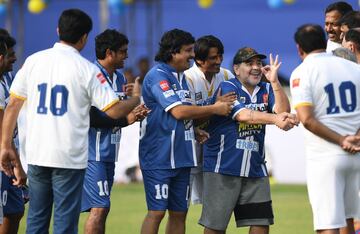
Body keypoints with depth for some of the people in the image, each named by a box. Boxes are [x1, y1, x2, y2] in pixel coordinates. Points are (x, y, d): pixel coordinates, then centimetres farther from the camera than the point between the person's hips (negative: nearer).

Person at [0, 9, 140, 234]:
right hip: (69, 157, -4)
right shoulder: (86, 69, -6)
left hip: (36, 155, 4)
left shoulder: (33, 61, 5)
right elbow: (114, 110, -7)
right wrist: (136, 98, 13)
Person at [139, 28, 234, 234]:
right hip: (159, 157, -9)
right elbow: (178, 111, -20)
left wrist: (219, 105, 0)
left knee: (179, 213, 9)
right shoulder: (157, 76, -12)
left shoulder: (181, 78, 17)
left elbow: (189, 114, 15)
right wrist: (214, 109, -11)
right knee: (157, 211, -10)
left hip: (181, 157, 9)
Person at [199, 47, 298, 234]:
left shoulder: (266, 90, 10)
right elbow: (243, 115, -24)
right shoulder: (227, 88, -7)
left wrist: (274, 81, -14)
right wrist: (275, 119, -38)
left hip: (255, 168, 5)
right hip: (223, 167, -5)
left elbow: (283, 112, -5)